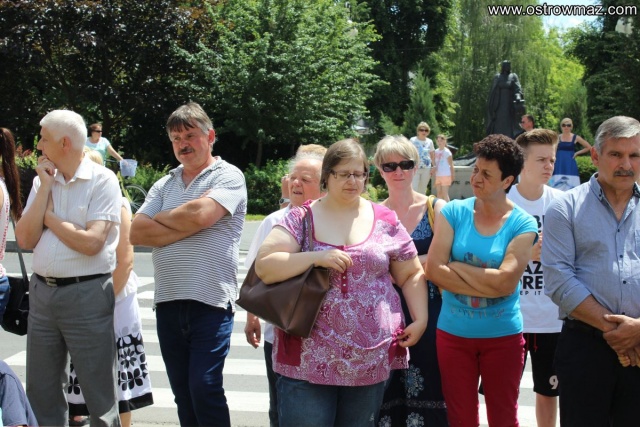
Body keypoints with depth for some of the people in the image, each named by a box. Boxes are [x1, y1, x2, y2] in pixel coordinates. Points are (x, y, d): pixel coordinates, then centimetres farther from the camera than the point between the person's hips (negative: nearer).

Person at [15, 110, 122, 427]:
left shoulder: (102, 180, -9)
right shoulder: (42, 180, 9)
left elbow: (91, 243, -18)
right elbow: (25, 240, 0)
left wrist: (49, 218, -5)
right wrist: (45, 187, -4)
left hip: (86, 293, -6)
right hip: (42, 292, 6)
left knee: (99, 394, 3)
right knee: (41, 393, 14)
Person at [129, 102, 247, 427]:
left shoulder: (227, 176, 0)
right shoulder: (164, 185, 16)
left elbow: (201, 213, -18)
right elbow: (136, 233, 4)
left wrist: (160, 219, 0)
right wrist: (184, 228, -9)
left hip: (210, 300, -6)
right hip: (168, 301, 6)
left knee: (204, 388, -10)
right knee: (182, 392, 11)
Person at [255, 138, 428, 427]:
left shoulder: (386, 221, 6)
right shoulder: (301, 219, 1)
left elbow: (411, 275, 12)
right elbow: (264, 267, -8)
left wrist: (420, 320, 0)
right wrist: (316, 257, -18)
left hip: (370, 357, 2)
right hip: (309, 357, -2)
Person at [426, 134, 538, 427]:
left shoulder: (523, 225, -8)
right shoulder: (454, 212, -4)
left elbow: (506, 282, -20)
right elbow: (434, 270, -13)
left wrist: (456, 267, -12)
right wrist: (487, 283, -16)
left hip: (503, 336, -1)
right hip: (453, 333, 2)